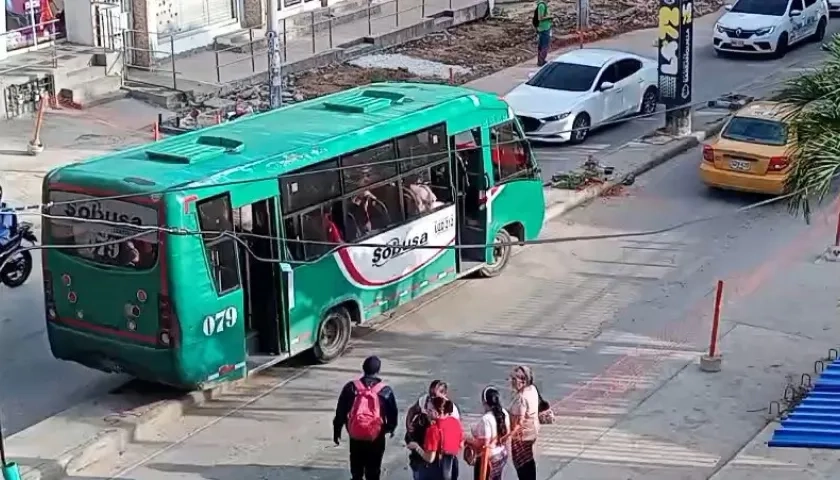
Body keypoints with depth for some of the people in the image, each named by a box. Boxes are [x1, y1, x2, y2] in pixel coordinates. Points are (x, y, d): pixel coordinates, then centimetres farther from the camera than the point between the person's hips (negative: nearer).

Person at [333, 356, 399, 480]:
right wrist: (390, 428, 21)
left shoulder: (350, 388, -6)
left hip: (355, 438, 1)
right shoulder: (385, 391, -9)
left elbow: (340, 412, -1)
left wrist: (337, 432, 10)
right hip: (376, 439, -1)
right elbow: (392, 414, 0)